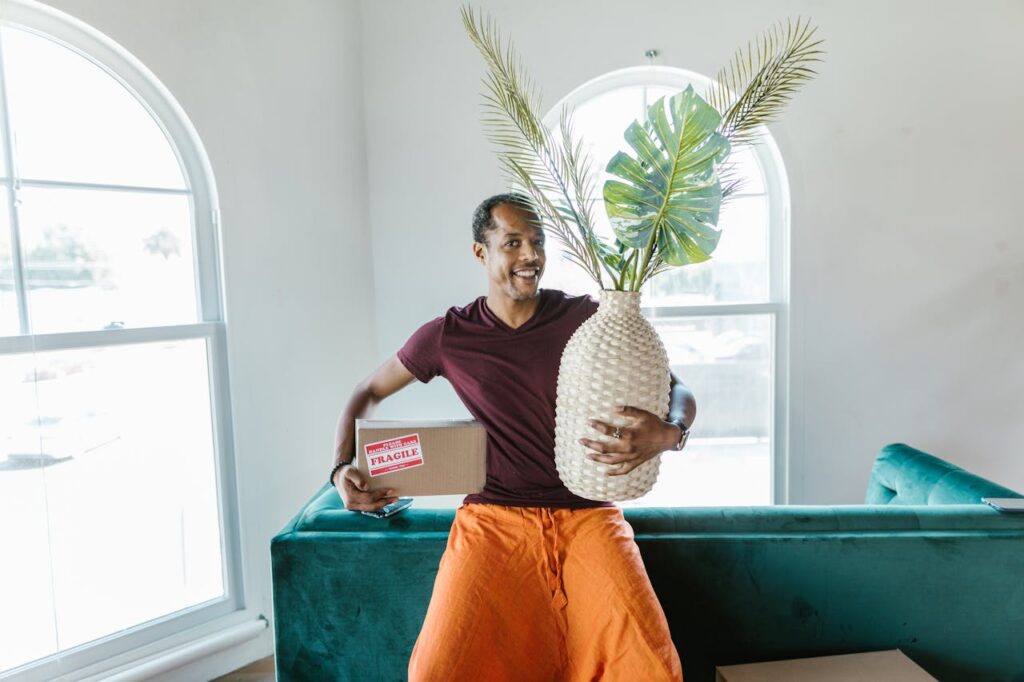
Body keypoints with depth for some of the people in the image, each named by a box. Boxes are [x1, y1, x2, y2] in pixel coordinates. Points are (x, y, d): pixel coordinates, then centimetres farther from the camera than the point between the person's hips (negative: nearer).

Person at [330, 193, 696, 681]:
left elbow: (678, 392, 2)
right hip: (493, 517, 0)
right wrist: (342, 468, 2)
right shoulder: (448, 336, 3)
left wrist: (668, 432, -21)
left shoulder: (587, 318, 0)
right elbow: (367, 393, 17)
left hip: (586, 513, 0)